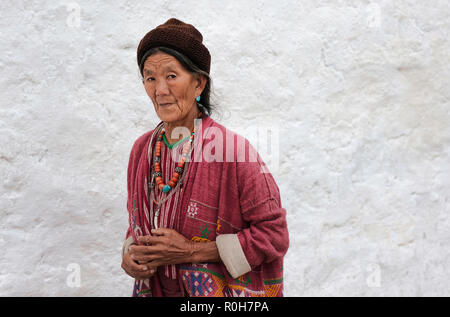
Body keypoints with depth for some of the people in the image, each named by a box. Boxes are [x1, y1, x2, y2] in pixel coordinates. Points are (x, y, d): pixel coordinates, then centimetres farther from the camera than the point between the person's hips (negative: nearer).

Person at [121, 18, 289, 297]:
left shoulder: (233, 150, -20)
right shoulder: (143, 149, -3)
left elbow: (274, 235, -18)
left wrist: (192, 252, -21)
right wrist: (130, 255, -10)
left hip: (220, 290, -4)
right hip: (155, 289, 5)